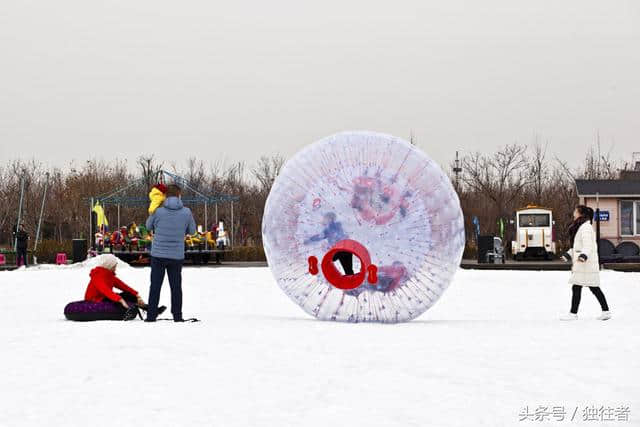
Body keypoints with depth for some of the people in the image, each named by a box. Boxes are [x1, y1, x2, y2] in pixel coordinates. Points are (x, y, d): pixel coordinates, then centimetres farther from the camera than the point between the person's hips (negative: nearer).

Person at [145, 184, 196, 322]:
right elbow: (192, 230, 8)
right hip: (177, 256, 1)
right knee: (176, 286, 11)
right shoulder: (186, 212, -7)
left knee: (155, 286, 7)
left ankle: (151, 315, 5)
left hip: (158, 255, -1)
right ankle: (177, 316, 12)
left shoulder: (158, 211, -9)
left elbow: (149, 226, 9)